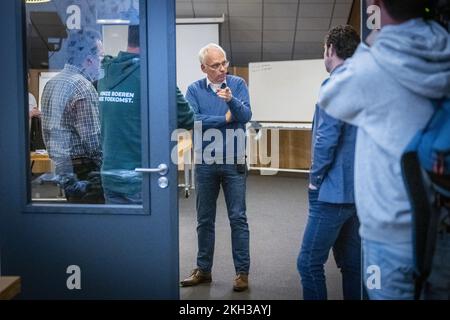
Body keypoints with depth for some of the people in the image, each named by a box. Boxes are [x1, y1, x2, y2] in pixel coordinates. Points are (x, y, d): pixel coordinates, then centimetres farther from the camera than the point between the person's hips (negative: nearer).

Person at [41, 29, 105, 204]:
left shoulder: (51, 84, 11)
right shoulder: (83, 88, -17)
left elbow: (47, 131, 16)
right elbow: (93, 140, -20)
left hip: (62, 171, 9)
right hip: (84, 174, -9)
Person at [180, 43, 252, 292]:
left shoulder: (237, 84, 0)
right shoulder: (194, 89, 1)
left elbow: (246, 115, -14)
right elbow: (192, 120, -13)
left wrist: (231, 100, -32)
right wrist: (225, 119, -10)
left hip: (234, 162, -1)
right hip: (205, 163, 2)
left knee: (238, 218, 1)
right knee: (205, 219, 11)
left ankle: (242, 271, 9)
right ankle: (203, 269, 23)